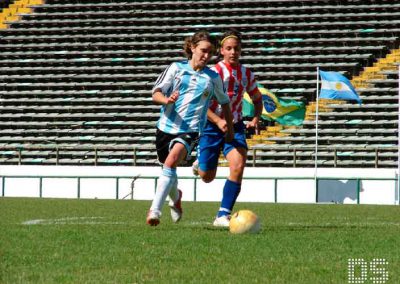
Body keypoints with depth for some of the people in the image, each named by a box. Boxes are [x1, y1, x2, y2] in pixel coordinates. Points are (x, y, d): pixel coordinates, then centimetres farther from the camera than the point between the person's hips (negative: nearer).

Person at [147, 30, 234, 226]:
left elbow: (224, 102, 20)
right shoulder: (176, 68, 3)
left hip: (190, 130, -2)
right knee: (168, 168, 17)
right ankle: (175, 197, 51)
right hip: (166, 127, 2)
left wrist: (229, 127, 24)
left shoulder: (213, 78, 4)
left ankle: (155, 210, -32)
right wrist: (166, 100, -22)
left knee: (171, 161, -28)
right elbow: (156, 94, 0)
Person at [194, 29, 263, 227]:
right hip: (212, 127, -3)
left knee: (238, 165, -22)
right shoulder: (214, 72, -11)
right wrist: (218, 121, -29)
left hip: (235, 126, 3)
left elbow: (257, 99, 20)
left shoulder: (246, 74, 4)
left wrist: (256, 118, 0)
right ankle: (200, 164, 44)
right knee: (207, 177, 3)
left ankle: (223, 215, -17)